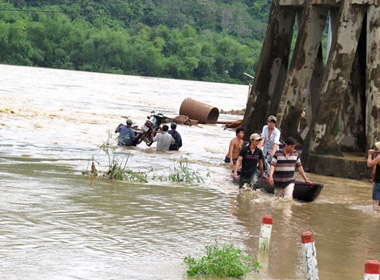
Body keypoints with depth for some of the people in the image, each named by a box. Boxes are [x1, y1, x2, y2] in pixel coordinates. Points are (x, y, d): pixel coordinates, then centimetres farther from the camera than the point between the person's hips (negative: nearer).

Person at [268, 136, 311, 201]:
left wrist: (306, 179, 14)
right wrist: (270, 176, -32)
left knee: (288, 198, -19)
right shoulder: (277, 154, -7)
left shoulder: (296, 154, 5)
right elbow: (272, 165, -14)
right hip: (278, 182, -1)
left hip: (290, 182, 1)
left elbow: (299, 167, 13)